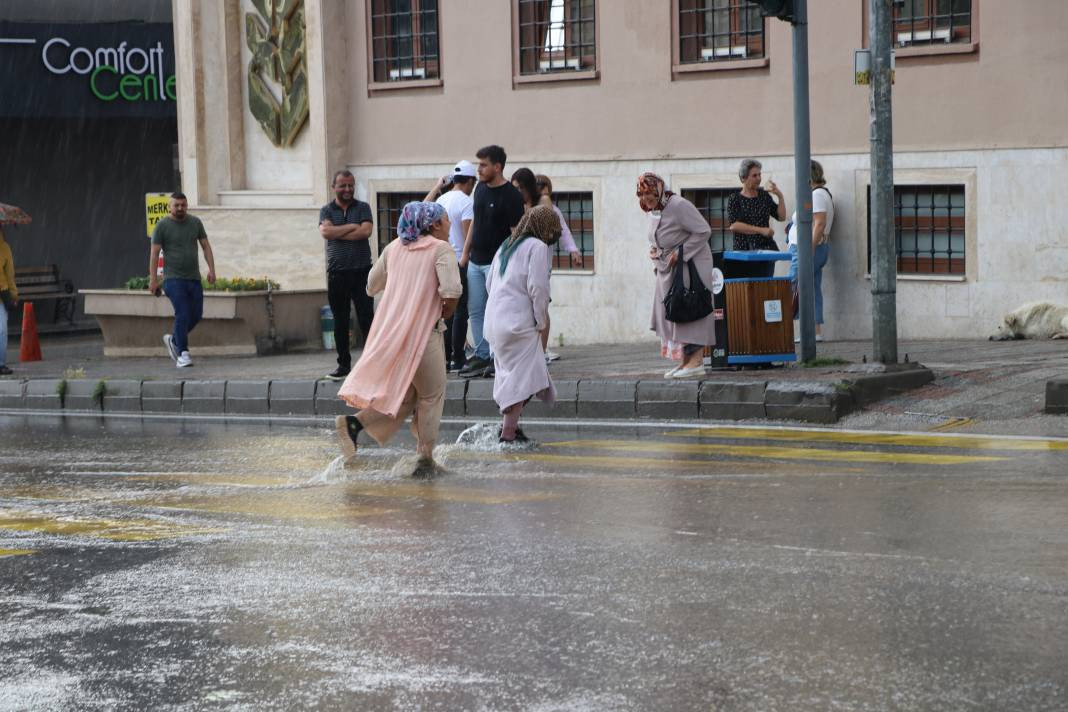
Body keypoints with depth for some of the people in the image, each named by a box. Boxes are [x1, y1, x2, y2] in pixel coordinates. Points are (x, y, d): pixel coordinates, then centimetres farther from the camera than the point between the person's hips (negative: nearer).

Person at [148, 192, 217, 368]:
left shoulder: (195, 222, 9)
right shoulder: (162, 226, -4)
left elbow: (206, 246, 10)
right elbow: (154, 253, -4)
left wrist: (211, 269, -1)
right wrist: (153, 279, -9)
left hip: (194, 279, 5)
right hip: (173, 279, -5)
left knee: (196, 315, 7)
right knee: (182, 315, -14)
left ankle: (173, 340, 29)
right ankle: (182, 353, -9)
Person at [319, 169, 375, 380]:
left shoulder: (362, 208, 6)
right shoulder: (327, 210, 9)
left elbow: (366, 231, -11)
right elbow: (325, 232, -10)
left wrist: (337, 233, -8)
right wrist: (352, 227, -9)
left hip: (362, 271, -2)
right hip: (337, 273, 2)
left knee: (366, 319, -3)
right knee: (340, 321, 7)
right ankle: (343, 364, 14)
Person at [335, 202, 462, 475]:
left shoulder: (394, 247, 13)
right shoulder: (441, 249, -5)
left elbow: (372, 285, 18)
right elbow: (451, 290, -20)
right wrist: (444, 314, -1)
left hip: (390, 330, 6)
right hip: (423, 331, -6)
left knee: (406, 395, 16)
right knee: (431, 396, 10)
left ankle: (355, 422, -4)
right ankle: (425, 459, 9)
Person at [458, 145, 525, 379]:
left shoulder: (510, 195, -12)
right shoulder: (481, 188, 10)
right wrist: (466, 252, 16)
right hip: (476, 261, 8)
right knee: (475, 311, 10)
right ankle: (482, 356, 17)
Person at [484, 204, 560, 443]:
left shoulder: (506, 246, 18)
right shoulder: (537, 247, -7)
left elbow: (490, 283, 19)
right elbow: (537, 287, -14)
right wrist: (542, 321, -2)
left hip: (495, 320, 8)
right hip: (519, 322, -8)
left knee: (509, 374, 16)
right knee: (522, 377, -4)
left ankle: (509, 425, 13)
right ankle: (508, 432, -6)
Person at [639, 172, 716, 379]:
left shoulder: (679, 206, -18)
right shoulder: (653, 211, 9)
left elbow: (703, 231, -18)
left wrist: (680, 253, -18)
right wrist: (655, 252, 8)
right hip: (668, 269, 9)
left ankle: (696, 360, -10)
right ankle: (685, 361, 10)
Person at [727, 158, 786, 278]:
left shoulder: (764, 195, 13)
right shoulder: (734, 200, 2)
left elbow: (781, 217, 15)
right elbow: (733, 225, -11)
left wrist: (780, 196, 2)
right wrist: (761, 230, -14)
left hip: (766, 248, 3)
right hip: (744, 249, -3)